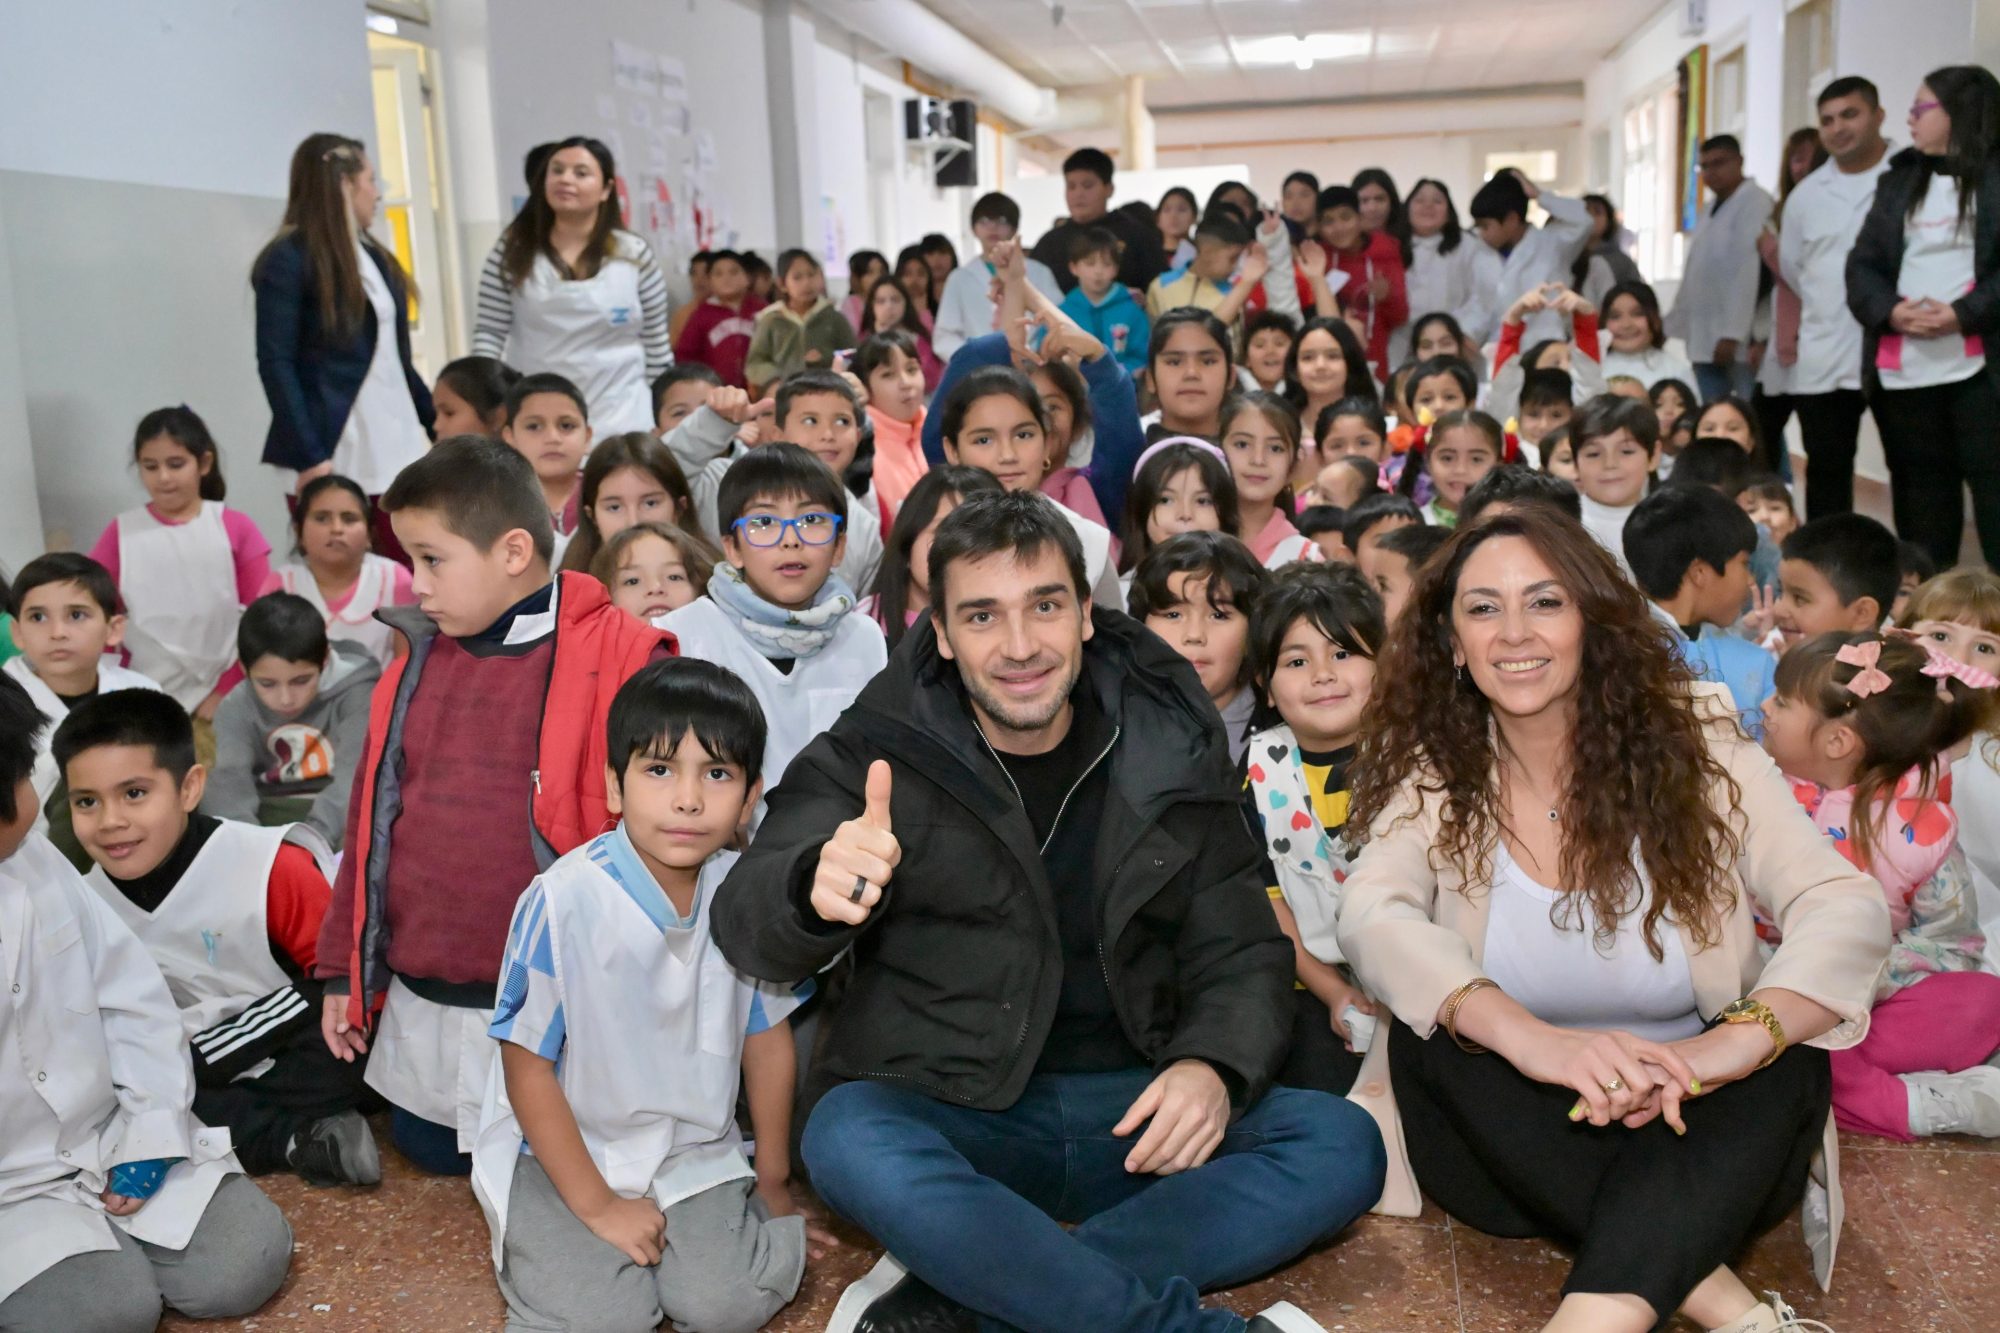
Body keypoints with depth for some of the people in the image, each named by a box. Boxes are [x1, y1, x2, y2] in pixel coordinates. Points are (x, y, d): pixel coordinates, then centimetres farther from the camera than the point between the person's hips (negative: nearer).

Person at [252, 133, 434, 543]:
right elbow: (275, 365, -11)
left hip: (399, 447, 7)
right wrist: (309, 459, -19)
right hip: (339, 454, -7)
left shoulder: (374, 256, 18)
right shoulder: (289, 260, -4)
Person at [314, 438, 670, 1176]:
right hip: (417, 1005, 6)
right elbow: (370, 819, 11)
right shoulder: (414, 666, 4)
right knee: (427, 1150, 22)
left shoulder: (619, 659, -15)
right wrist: (344, 970, 13)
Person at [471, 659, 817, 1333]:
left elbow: (767, 1037, 4)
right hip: (564, 1152, -2)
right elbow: (526, 1065, -13)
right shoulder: (563, 901, -22)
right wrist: (597, 1206, -11)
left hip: (696, 1152, 2)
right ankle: (543, 1244, 12)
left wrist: (773, 1178, 14)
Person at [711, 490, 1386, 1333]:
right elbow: (746, 927, -15)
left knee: (1341, 1144, -19)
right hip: (948, 1117, -3)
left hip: (1134, 1116, 3)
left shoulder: (1170, 750, 3)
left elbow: (1240, 952, 8)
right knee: (848, 1139, -33)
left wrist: (1214, 1065, -15)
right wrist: (815, 890, -40)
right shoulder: (879, 752, -4)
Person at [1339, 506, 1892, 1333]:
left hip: (1693, 1139, 0)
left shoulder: (1691, 749, -4)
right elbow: (1371, 917, -21)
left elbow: (1846, 907, -15)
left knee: (1784, 1054, -29)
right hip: (1516, 1134, 1)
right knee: (1433, 1035, -27)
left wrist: (1736, 1043, -37)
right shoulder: (1433, 776, -2)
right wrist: (1531, 1039, -40)